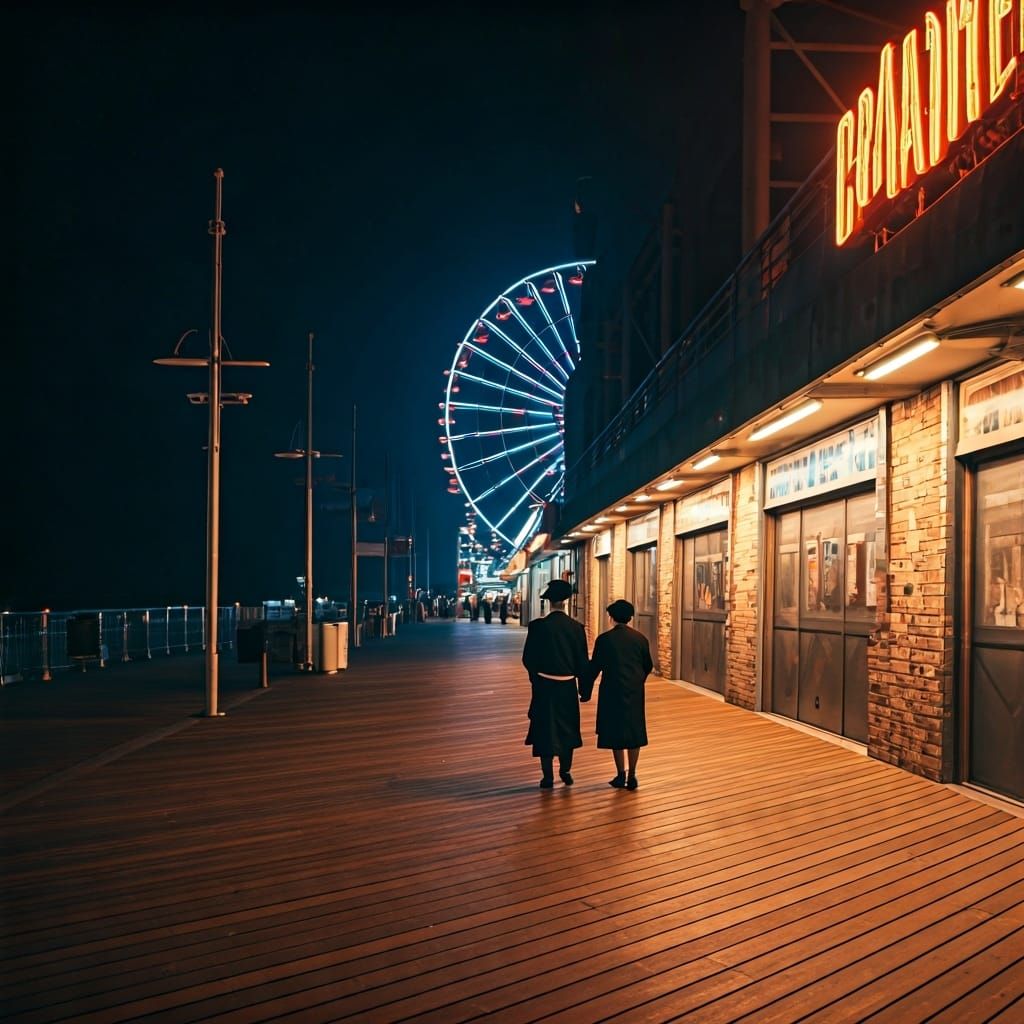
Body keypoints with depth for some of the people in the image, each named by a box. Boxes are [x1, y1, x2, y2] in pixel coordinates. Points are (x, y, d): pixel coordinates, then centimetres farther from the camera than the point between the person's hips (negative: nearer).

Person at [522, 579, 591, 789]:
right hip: (568, 686, 2)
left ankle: (548, 776, 8)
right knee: (567, 727, 18)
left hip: (544, 685, -2)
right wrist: (584, 687, 8)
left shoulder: (538, 626, -12)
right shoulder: (576, 627, -6)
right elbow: (582, 661, -3)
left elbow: (528, 658, -6)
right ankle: (565, 771, 26)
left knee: (545, 727, 6)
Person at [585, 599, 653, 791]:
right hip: (635, 692, 3)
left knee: (615, 732, 7)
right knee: (634, 731, 10)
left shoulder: (604, 639, -9)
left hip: (613, 691, -3)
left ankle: (621, 774, 7)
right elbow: (648, 666, 8)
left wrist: (586, 690, 5)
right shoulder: (640, 638, 1)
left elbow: (595, 667, -7)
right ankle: (631, 776, 11)